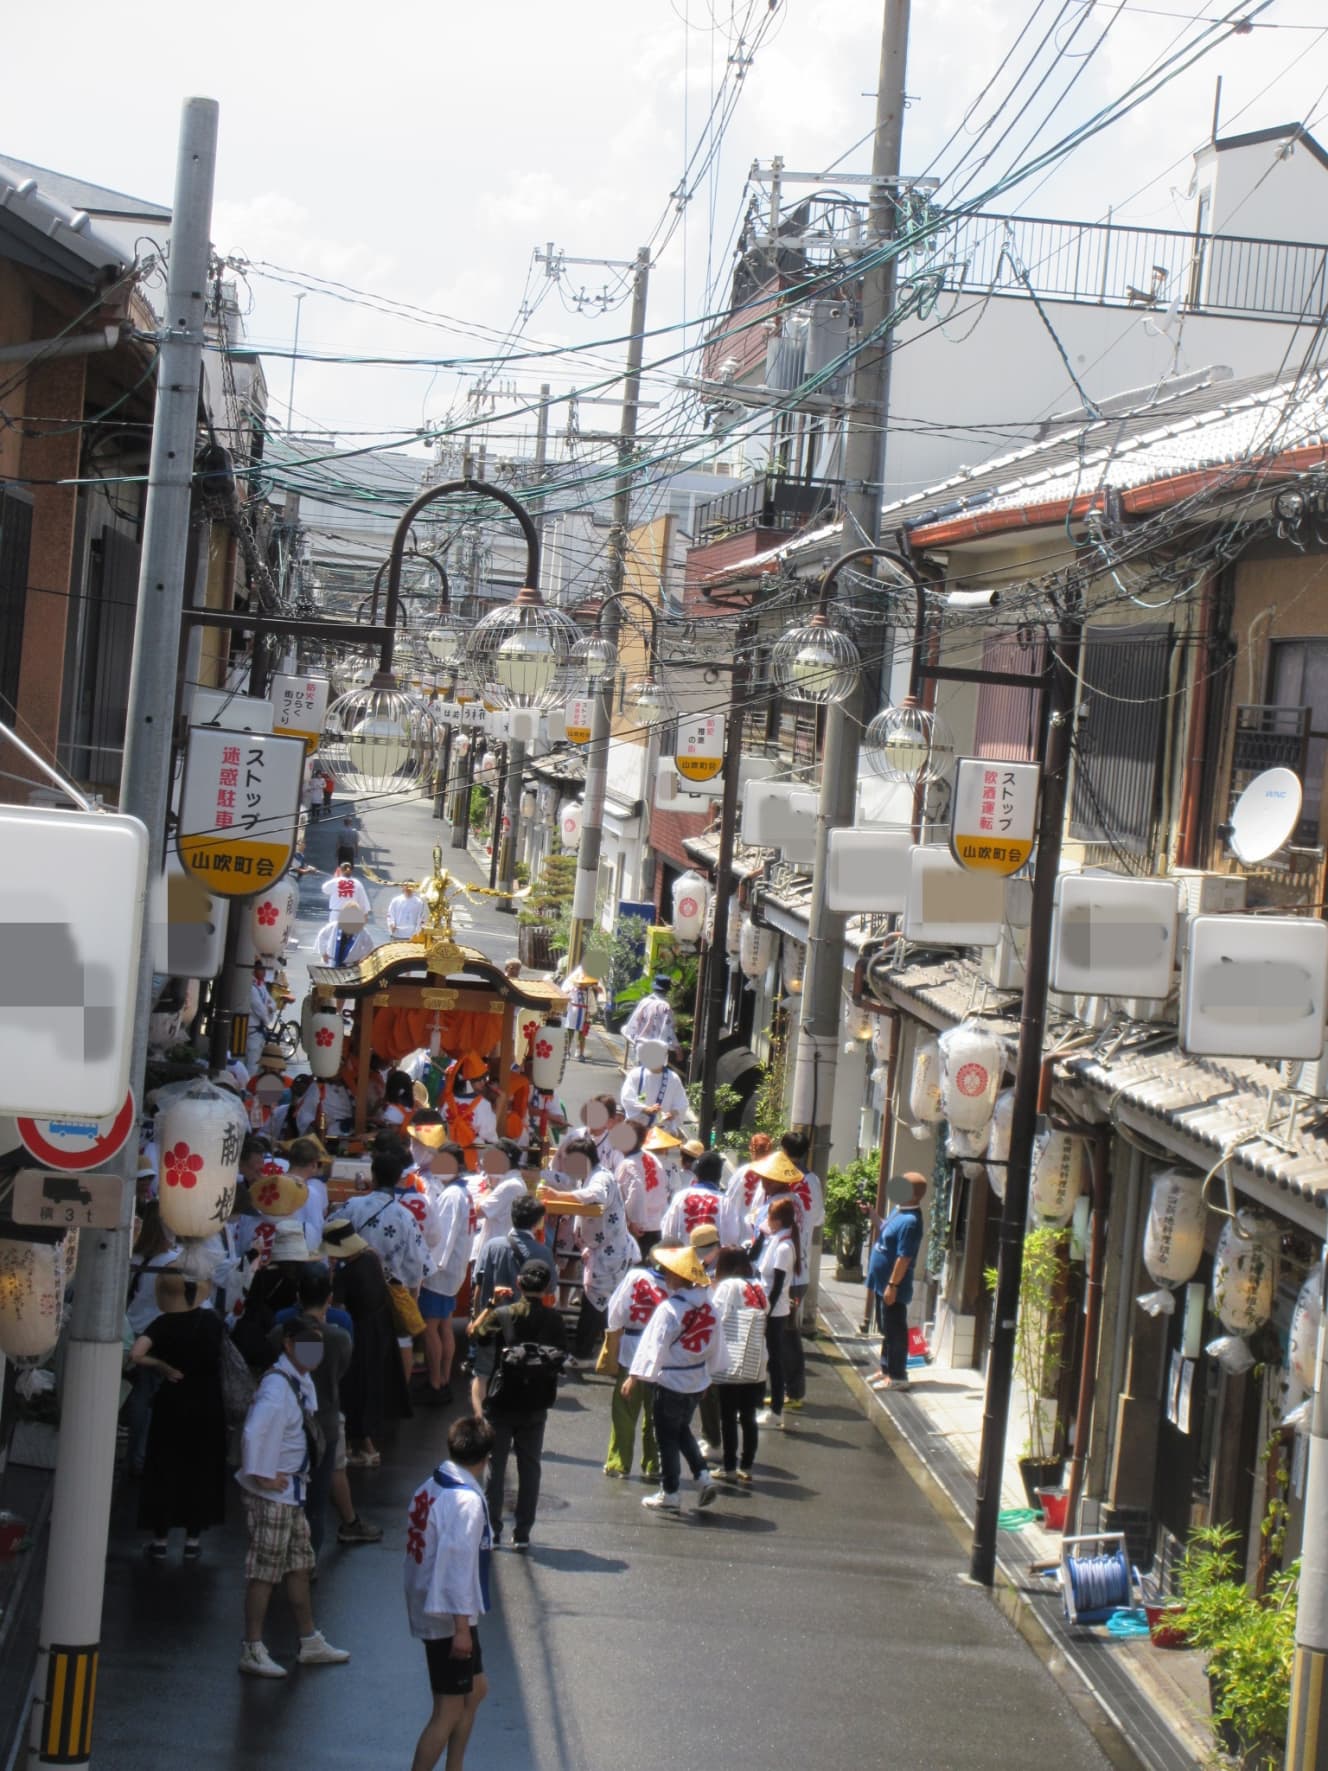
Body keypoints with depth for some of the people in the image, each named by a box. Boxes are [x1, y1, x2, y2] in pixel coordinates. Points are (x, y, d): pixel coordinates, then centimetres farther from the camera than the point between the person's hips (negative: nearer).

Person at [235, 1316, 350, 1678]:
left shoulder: (303, 1384, 10)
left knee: (299, 1566, 17)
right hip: (271, 1496, -10)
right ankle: (252, 1651, 2)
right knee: (264, 1571, -4)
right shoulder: (277, 1386, -22)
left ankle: (310, 1643, 27)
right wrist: (264, 1477, -21)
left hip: (292, 1491, 10)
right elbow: (256, 1434, -31)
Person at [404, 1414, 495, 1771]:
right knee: (450, 1711, -3)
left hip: (424, 1605, 10)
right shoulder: (466, 1501, -20)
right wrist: (462, 1626, -21)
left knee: (476, 1688, 23)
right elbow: (457, 1564, -23)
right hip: (450, 1617, -10)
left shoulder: (428, 1488, 6)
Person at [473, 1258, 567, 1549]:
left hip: (501, 1403, -2)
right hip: (536, 1406, 2)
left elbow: (475, 1332, 3)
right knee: (529, 1467, 11)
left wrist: (490, 1304, 11)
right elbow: (561, 1357, 1)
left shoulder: (503, 1315, -11)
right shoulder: (554, 1320, -6)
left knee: (494, 1465, 9)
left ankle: (491, 1530, 9)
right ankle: (522, 1533, 12)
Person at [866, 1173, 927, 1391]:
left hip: (893, 1286, -10)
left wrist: (892, 1285, -23)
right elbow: (886, 1230, 25)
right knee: (886, 1329, 19)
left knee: (894, 1330, -1)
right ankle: (886, 1369, 30)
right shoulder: (899, 1211, 7)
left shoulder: (910, 1221, -24)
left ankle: (897, 1376, 6)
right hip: (883, 1283, 10)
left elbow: (904, 1257, -25)